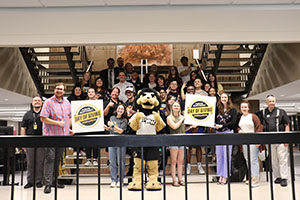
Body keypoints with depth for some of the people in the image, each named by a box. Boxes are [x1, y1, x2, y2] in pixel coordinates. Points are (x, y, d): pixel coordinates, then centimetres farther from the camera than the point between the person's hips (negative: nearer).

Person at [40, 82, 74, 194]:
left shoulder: (67, 103, 13)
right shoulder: (48, 102, -5)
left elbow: (69, 117, 22)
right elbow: (43, 118, -12)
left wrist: (68, 128, 7)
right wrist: (58, 123, -16)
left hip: (63, 135, 6)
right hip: (50, 135, -6)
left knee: (58, 158, 12)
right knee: (50, 158, -7)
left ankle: (53, 180, 23)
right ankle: (48, 183, -4)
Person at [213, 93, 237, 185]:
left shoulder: (233, 110, 2)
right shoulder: (217, 109, 10)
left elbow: (233, 122, -8)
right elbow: (214, 120, 9)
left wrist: (222, 125, -17)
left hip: (228, 133, -3)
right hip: (218, 133, 3)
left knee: (227, 155, -1)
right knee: (219, 155, 6)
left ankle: (225, 176, 6)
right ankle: (220, 176, 14)